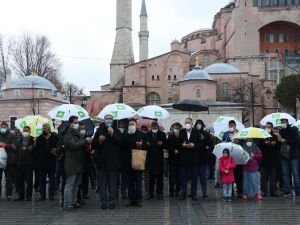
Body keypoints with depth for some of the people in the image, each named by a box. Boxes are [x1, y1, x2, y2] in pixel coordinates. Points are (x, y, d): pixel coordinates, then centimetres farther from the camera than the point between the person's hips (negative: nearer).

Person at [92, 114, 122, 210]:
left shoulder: (116, 131, 5)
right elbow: (94, 143, 4)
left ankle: (112, 201, 9)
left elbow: (120, 142, -8)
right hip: (102, 161, 1)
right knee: (103, 183, 4)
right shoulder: (99, 130, 6)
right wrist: (99, 140, -15)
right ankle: (103, 201, 9)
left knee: (113, 182, 3)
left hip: (113, 161, 0)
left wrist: (113, 134, -17)